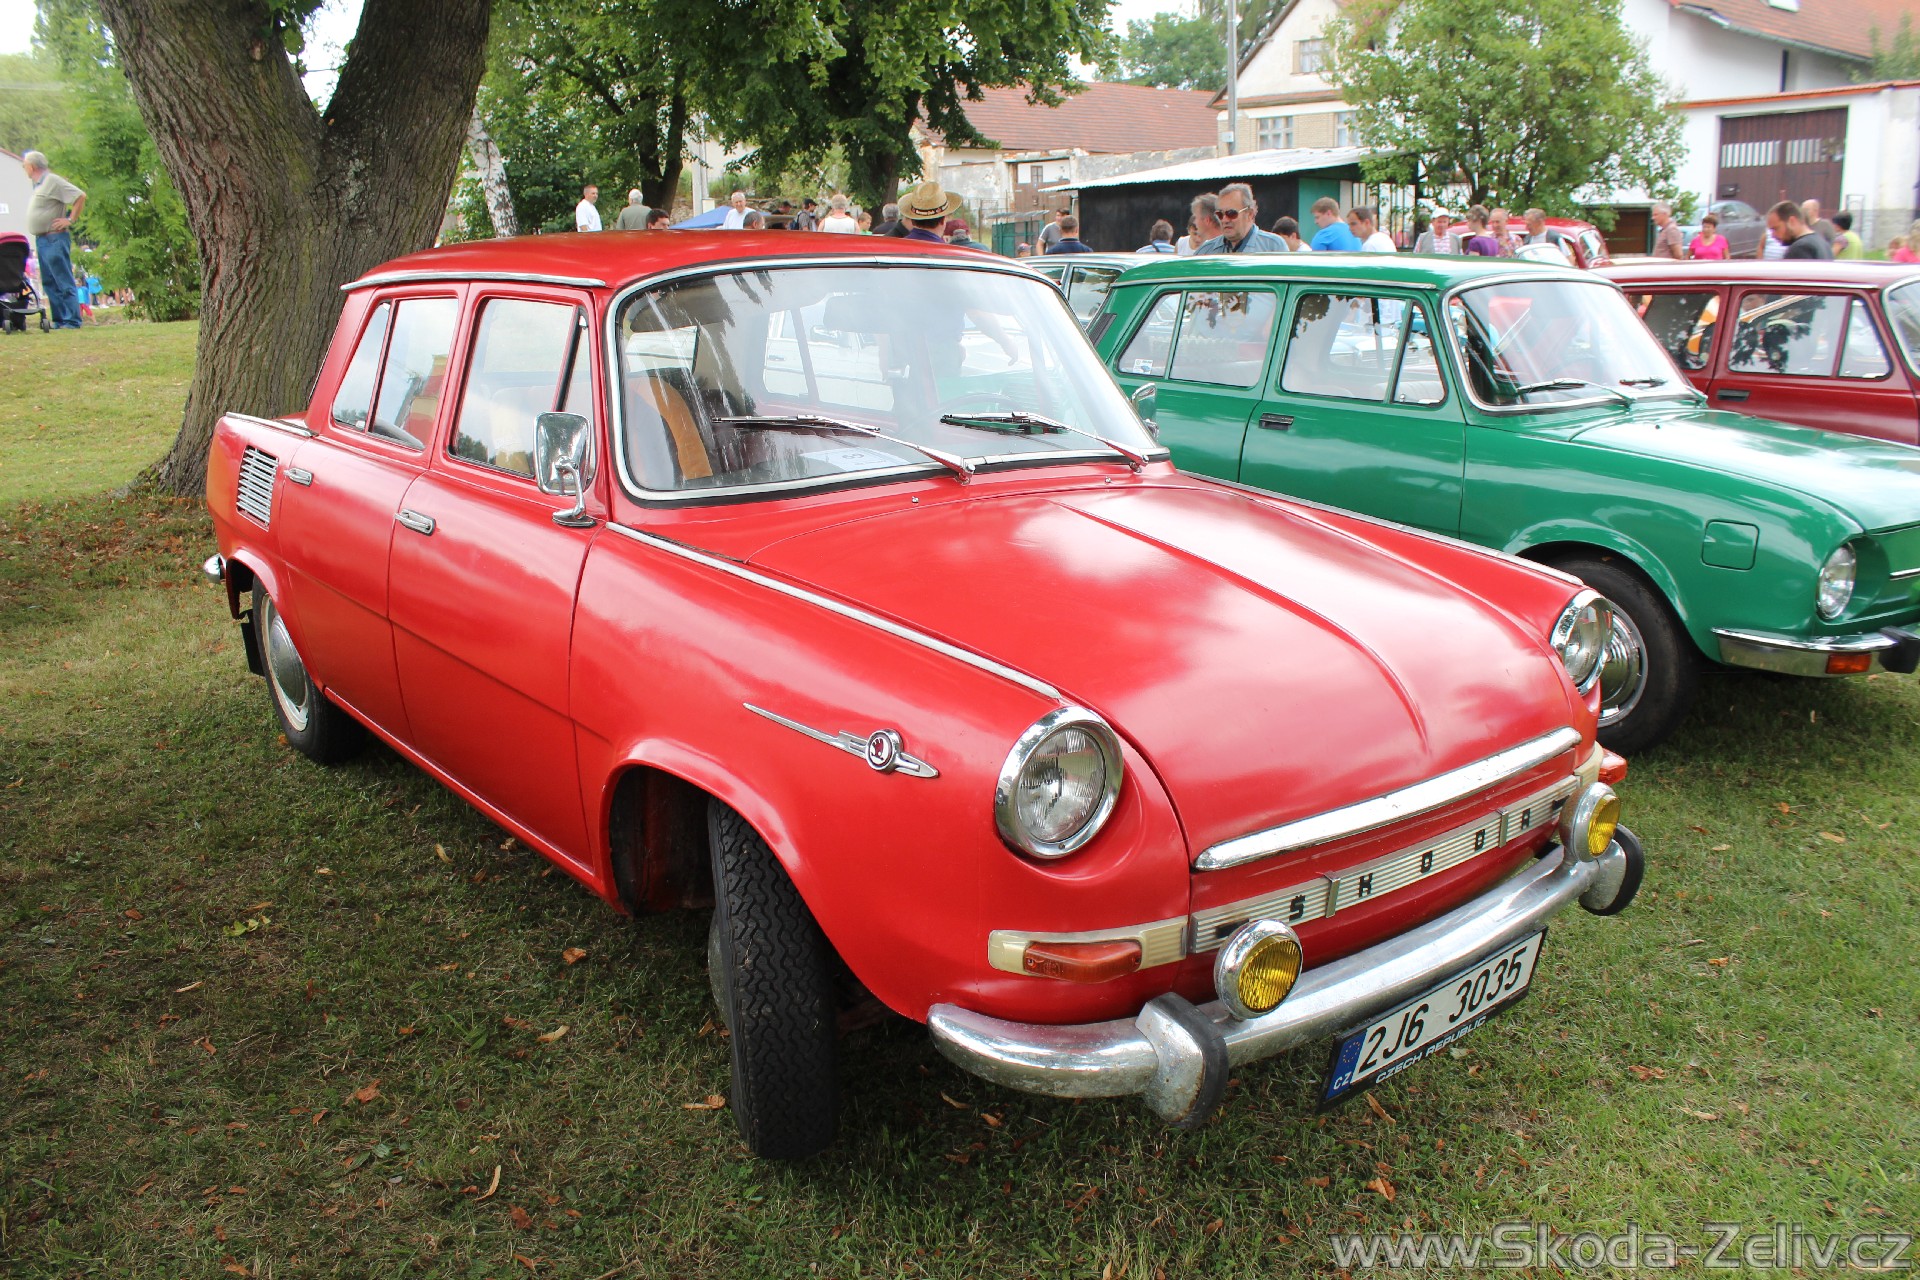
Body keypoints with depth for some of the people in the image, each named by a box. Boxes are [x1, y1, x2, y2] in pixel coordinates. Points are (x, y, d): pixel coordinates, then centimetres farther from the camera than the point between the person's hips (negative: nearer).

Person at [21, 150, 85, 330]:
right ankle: (59, 320, 11)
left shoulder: (53, 181, -9)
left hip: (54, 239, -10)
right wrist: (37, 243, 16)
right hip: (41, 239, 10)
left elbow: (81, 196, -16)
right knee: (49, 282, 9)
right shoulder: (38, 185, 18)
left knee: (63, 282, -9)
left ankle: (72, 321, -10)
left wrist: (70, 220, -15)